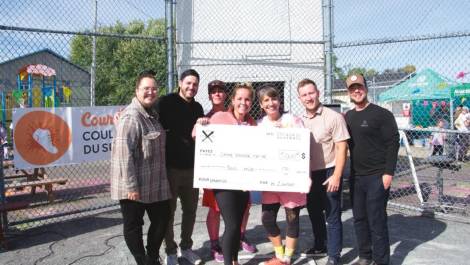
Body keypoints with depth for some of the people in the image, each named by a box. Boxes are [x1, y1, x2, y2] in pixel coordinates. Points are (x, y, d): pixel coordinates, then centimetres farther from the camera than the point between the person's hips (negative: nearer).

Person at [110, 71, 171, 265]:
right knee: (133, 225, 7)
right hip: (135, 186, -9)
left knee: (162, 219, 15)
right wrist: (131, 186, -24)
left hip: (155, 184, 9)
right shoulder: (131, 116, -17)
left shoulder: (152, 115, 12)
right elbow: (123, 152, -24)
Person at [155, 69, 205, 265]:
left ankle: (186, 247, 30)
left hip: (191, 167, 5)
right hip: (170, 166, -5)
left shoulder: (197, 108, 12)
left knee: (190, 210, 13)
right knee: (169, 211, 6)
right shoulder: (166, 103, -6)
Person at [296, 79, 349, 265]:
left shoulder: (333, 117, -12)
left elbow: (342, 147, -13)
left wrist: (336, 176, -19)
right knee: (314, 213, 18)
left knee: (332, 217, 3)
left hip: (329, 173, -6)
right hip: (309, 174, 6)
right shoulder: (299, 120, 6)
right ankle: (320, 246, 37)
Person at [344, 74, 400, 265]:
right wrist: (350, 172, 7)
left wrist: (388, 172, -15)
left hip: (377, 176, -6)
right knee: (359, 218, 12)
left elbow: (393, 143, -11)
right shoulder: (348, 117, 10)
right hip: (356, 176, 6)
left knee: (376, 220, -1)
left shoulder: (382, 114, -8)